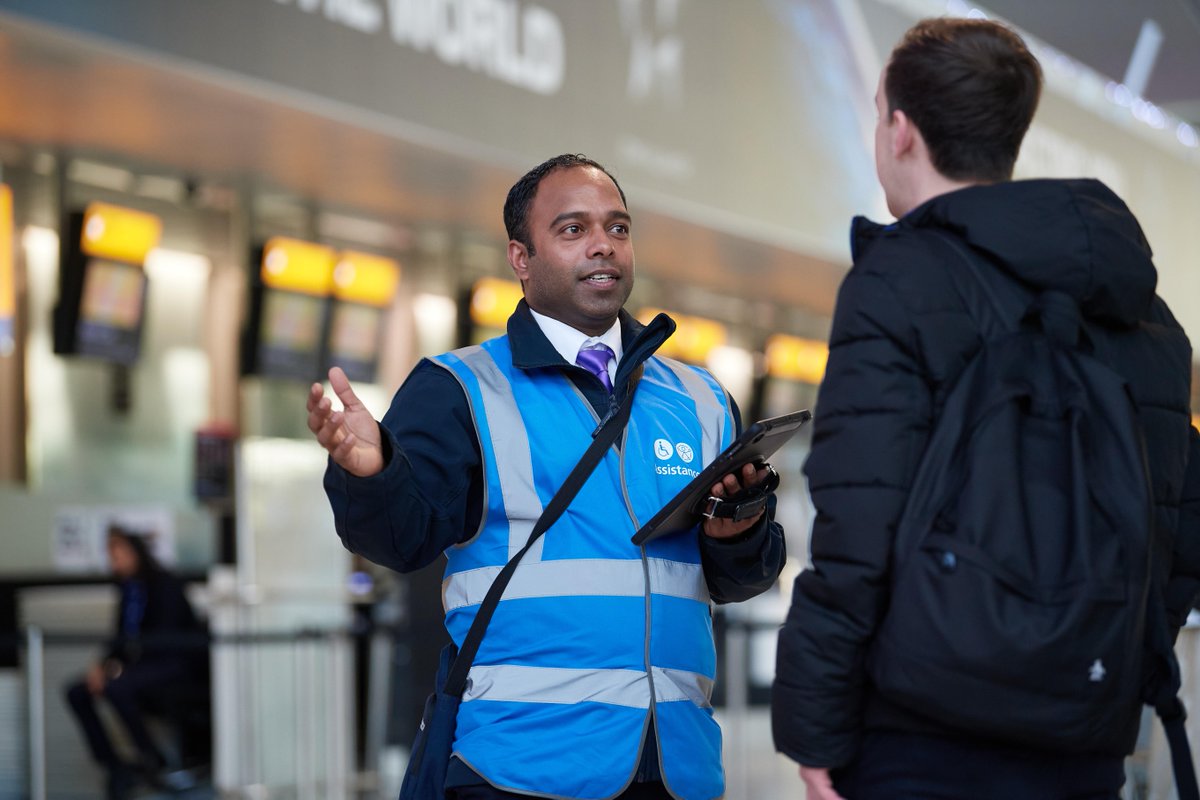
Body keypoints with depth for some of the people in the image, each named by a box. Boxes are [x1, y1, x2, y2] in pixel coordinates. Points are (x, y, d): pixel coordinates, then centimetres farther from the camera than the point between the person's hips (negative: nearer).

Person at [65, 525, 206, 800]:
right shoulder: (129, 590, 11)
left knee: (116, 688, -34)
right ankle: (114, 766, -10)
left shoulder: (165, 585, -11)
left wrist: (118, 667, -23)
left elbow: (165, 637, -19)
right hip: (146, 665, 8)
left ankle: (153, 762, -17)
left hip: (179, 665, -8)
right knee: (77, 692, -8)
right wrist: (105, 665, -9)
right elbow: (123, 640, 12)